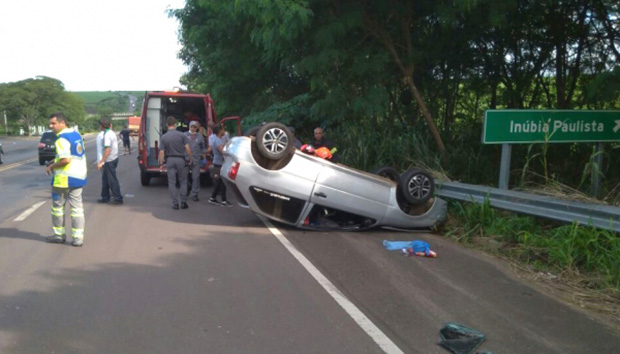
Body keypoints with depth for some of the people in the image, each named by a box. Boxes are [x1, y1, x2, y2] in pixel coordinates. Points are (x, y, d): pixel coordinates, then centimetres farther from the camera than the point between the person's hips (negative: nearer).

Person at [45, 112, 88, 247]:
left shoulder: (62, 139, -16)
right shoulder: (77, 135, 10)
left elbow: (66, 159, -25)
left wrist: (52, 166, -10)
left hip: (64, 179, -7)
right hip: (79, 177, 8)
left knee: (58, 207, 11)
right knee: (77, 208, 7)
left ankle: (59, 235, 22)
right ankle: (78, 238, 5)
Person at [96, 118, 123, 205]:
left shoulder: (107, 135, -19)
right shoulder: (111, 133, 12)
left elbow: (108, 150, -25)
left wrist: (101, 162, -23)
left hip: (109, 160, -10)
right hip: (112, 159, 10)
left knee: (112, 179, -3)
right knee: (105, 178, 17)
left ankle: (118, 198, 4)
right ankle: (105, 197, 26)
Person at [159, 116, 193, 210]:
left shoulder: (163, 137, -4)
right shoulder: (181, 135, -7)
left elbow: (161, 152, -7)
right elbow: (187, 148, -10)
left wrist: (161, 162, 3)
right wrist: (190, 159, 1)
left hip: (170, 160, 1)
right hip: (181, 159, 0)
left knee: (172, 182, 7)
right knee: (183, 181, 12)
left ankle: (175, 204, 6)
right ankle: (183, 202, 8)